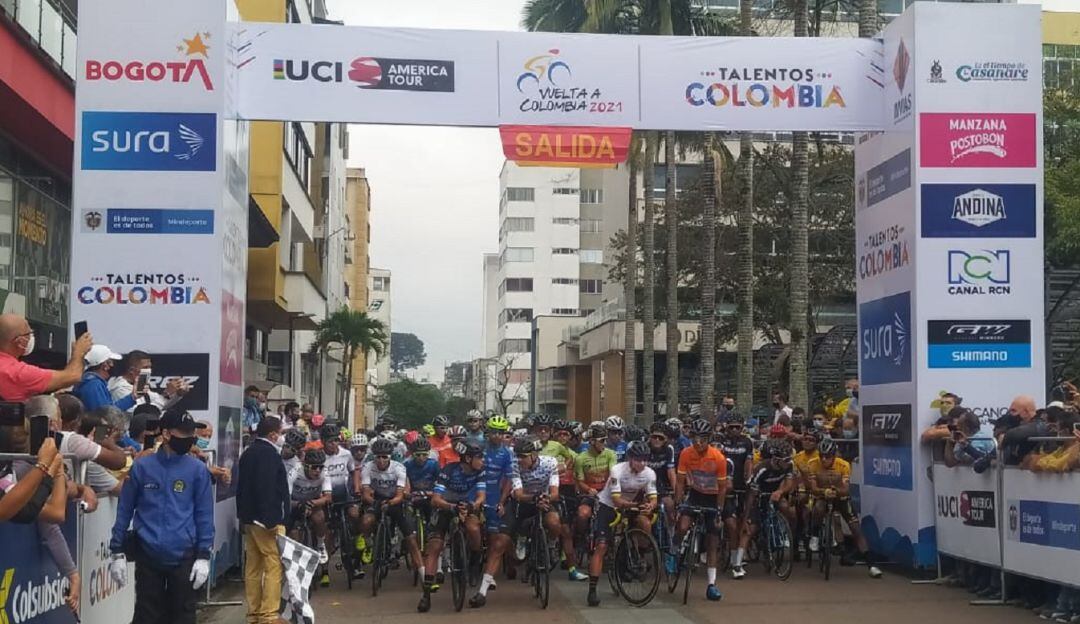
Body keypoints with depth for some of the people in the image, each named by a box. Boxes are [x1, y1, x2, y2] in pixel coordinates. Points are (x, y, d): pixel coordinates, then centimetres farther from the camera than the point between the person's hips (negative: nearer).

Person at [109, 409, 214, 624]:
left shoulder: (197, 470, -1)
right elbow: (125, 509, 4)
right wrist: (118, 552, 2)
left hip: (184, 557, 0)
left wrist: (204, 556, -4)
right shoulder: (142, 467, -2)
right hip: (147, 556, 0)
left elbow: (204, 515, 1)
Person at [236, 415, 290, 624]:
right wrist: (273, 521, -23)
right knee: (274, 566, -8)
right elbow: (269, 490, -22)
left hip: (249, 519, 10)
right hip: (267, 520, -10)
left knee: (252, 567, 11)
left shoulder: (247, 453, 15)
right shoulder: (269, 454, -14)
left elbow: (241, 488, 20)